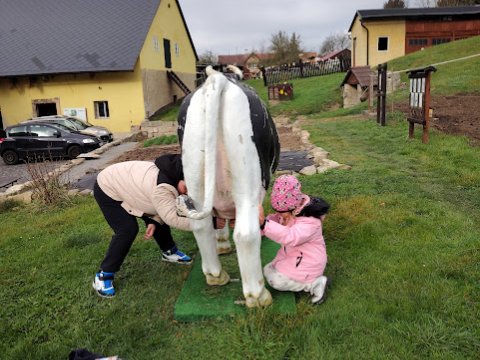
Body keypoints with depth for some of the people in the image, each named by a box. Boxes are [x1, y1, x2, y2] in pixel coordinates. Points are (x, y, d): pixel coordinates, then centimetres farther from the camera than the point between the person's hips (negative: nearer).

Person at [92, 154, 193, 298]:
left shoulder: (172, 176, -12)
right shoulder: (161, 189, -40)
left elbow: (165, 207, -3)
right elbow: (173, 219, -43)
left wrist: (154, 222, -17)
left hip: (125, 185, 9)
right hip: (107, 190, -8)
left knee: (160, 216, 7)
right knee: (128, 230, -17)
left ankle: (169, 251, 27)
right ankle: (104, 275, -2)